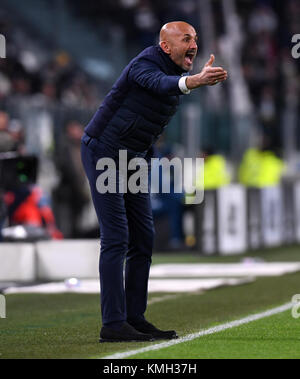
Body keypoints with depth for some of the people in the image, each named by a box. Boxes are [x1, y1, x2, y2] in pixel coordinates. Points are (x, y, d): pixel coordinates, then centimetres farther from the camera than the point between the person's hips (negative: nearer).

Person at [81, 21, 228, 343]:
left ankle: (135, 319, 11)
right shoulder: (145, 64, -20)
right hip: (102, 152, -9)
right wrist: (194, 81, -64)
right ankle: (113, 324, -13)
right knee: (116, 238, -13)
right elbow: (160, 84, -43)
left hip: (134, 159, 9)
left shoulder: (177, 71, 7)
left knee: (143, 238, 6)